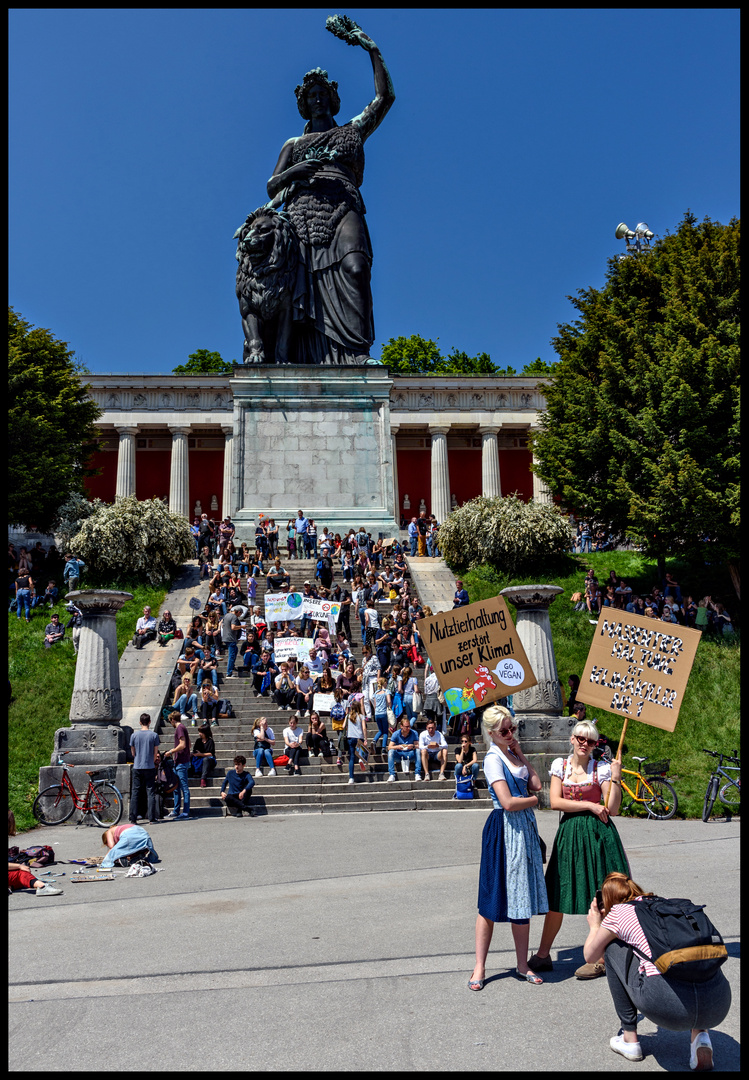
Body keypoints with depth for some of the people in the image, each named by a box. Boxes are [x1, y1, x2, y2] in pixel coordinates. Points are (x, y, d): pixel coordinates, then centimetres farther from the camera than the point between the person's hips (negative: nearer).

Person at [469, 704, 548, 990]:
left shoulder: (514, 754, 13)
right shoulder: (493, 758, -12)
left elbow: (535, 784, 1)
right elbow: (508, 802, -19)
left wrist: (520, 753, 2)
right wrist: (534, 799, -2)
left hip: (525, 828, 8)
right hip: (504, 830, -7)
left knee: (523, 896, 11)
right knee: (492, 901, -1)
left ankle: (522, 965, 22)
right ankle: (479, 967, 10)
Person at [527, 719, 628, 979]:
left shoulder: (602, 768, 0)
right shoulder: (559, 765, 7)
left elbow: (612, 808, -5)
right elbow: (555, 801, -3)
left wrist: (615, 776, -13)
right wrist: (589, 805, -9)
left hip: (597, 834, -2)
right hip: (569, 833, 2)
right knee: (556, 897, 6)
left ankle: (600, 960, 15)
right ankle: (543, 955, 19)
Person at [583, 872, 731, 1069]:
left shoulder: (618, 912, 15)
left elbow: (590, 955, 30)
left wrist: (594, 926, 51)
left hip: (665, 1004, -4)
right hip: (718, 1007, 5)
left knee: (612, 948, 22)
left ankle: (630, 1040, 25)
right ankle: (699, 1033, 14)